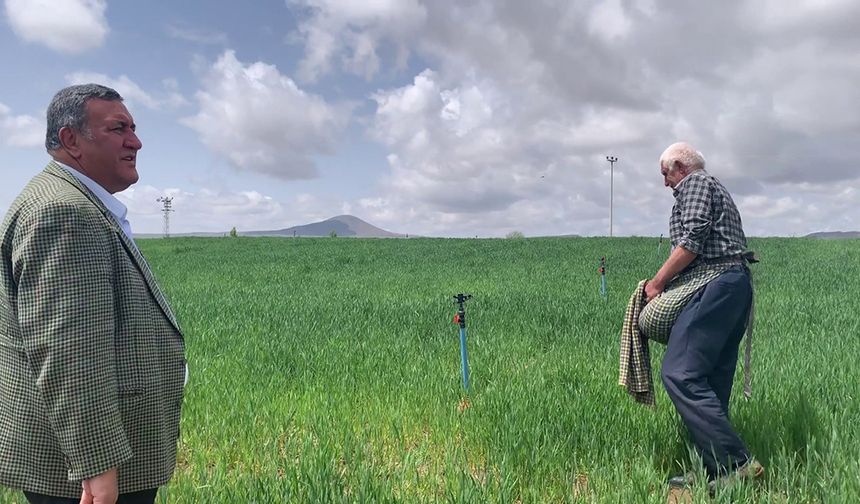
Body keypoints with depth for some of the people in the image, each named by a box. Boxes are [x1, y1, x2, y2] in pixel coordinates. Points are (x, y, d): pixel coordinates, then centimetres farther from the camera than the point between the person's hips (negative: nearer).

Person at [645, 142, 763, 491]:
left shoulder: (694, 183, 2)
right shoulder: (718, 190, 31)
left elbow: (693, 239, -13)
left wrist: (657, 283, -8)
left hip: (716, 286, -10)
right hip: (738, 285, 11)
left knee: (680, 374, -17)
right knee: (713, 381, 8)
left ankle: (736, 462, -19)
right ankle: (716, 473, 10)